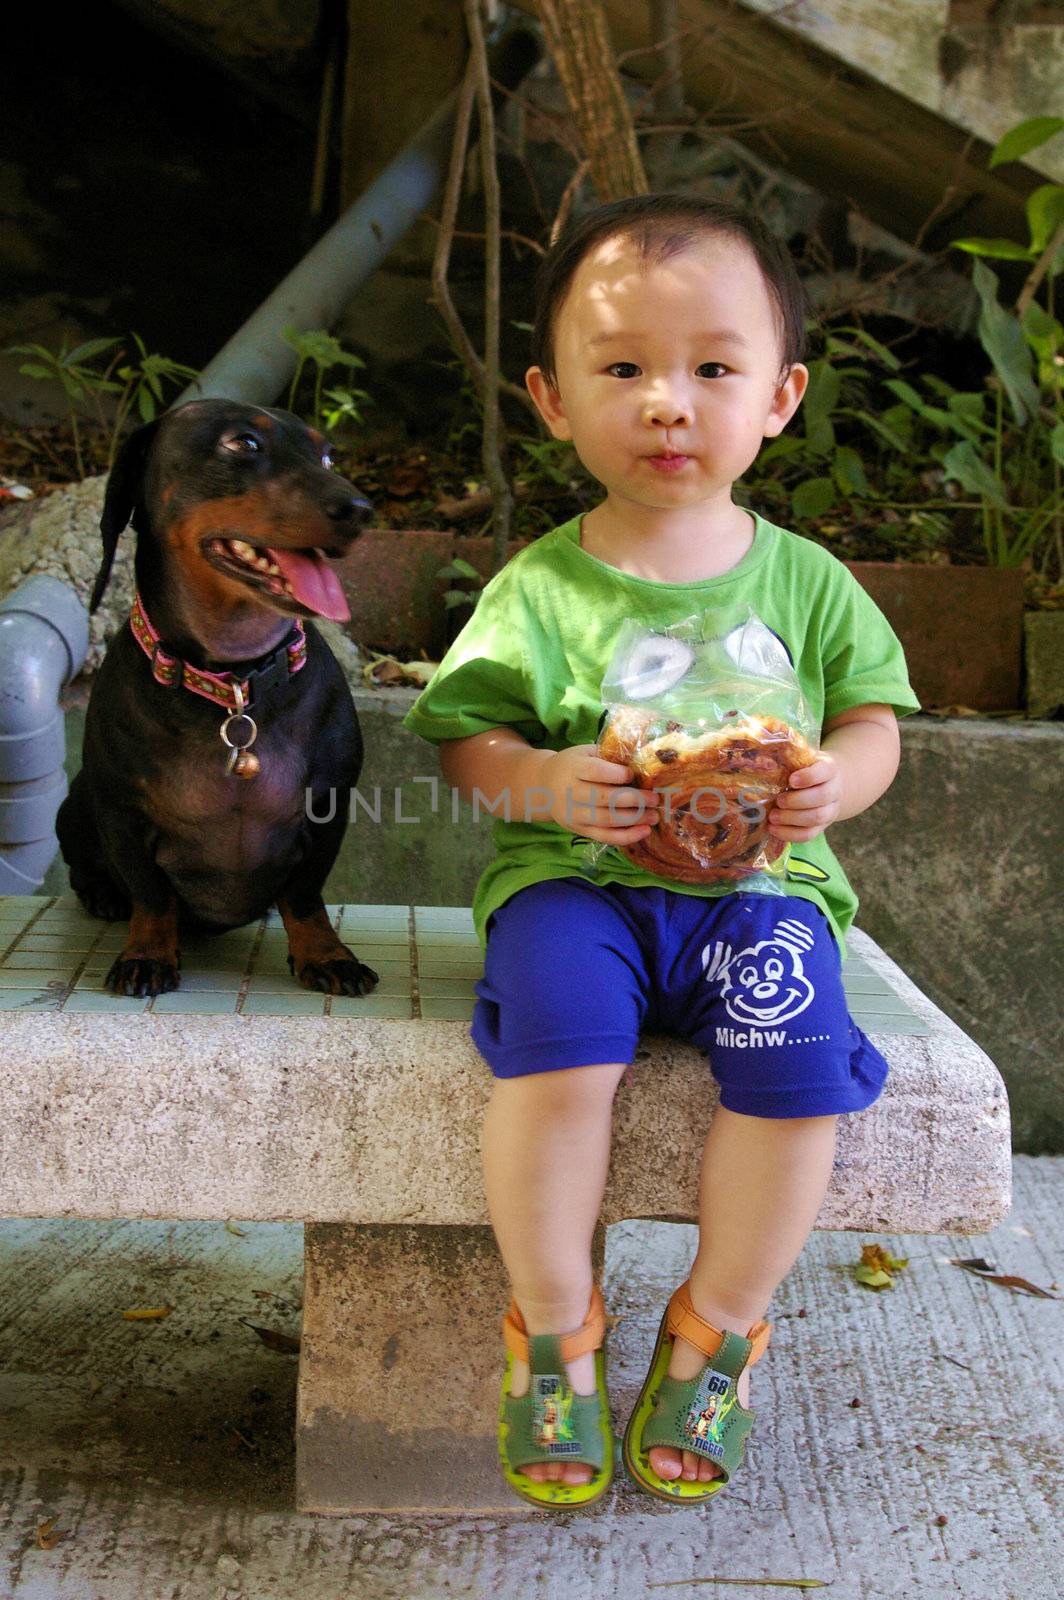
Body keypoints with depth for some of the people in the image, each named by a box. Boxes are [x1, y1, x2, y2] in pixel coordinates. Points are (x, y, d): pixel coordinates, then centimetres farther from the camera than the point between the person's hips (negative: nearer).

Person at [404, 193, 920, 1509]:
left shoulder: (805, 580, 8)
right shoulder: (540, 589, 3)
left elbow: (873, 721, 10)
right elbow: (466, 744, 3)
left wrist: (830, 783, -14)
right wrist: (546, 782, -20)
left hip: (756, 880, 2)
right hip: (572, 873, -1)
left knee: (800, 1060, -26)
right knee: (558, 1037, -31)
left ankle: (717, 1326, 2)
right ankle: (554, 1327, -5)